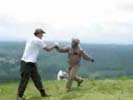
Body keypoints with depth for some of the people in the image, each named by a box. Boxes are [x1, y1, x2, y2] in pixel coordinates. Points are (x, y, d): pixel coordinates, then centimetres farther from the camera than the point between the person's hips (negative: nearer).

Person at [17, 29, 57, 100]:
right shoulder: (38, 40, -13)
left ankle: (43, 93, 19)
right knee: (24, 80, 0)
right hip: (27, 63, -9)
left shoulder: (32, 39, 12)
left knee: (37, 78, 12)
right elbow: (48, 49, -6)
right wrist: (54, 46, 9)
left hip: (32, 63, 9)